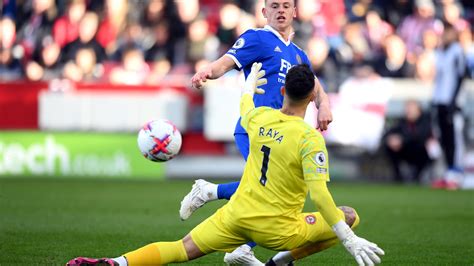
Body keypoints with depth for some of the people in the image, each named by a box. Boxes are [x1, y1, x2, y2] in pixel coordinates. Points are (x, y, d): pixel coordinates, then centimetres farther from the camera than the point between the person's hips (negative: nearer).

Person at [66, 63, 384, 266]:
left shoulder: (260, 117, 1)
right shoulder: (310, 139, -17)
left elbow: (245, 108, 27)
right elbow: (319, 194, -23)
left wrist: (250, 84, 49)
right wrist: (350, 240, -23)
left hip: (236, 215, 5)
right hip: (276, 230, -4)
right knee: (349, 216, 10)